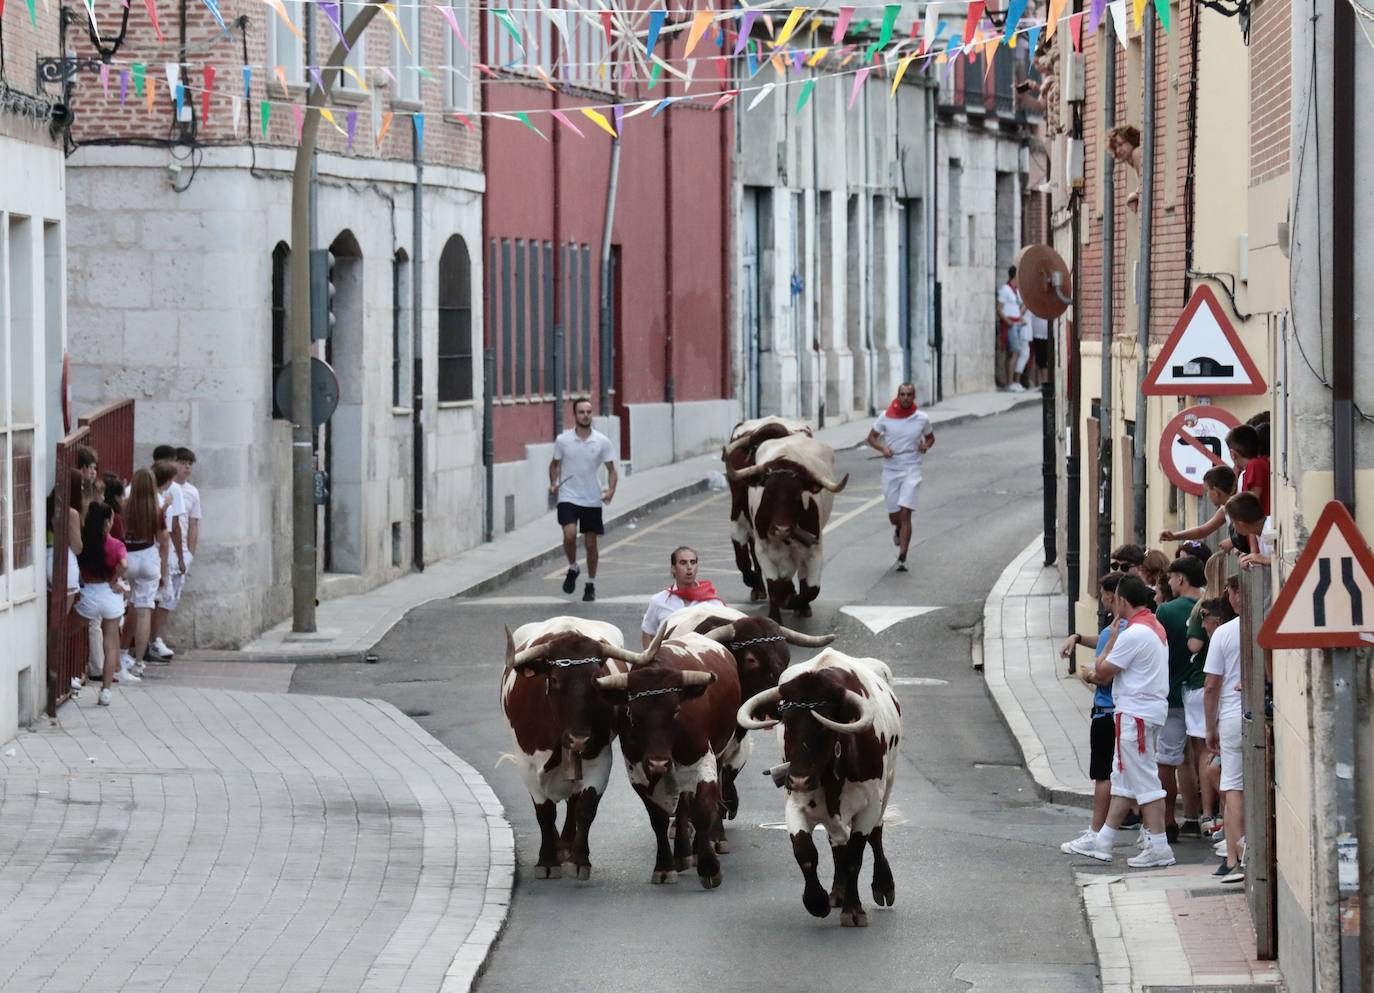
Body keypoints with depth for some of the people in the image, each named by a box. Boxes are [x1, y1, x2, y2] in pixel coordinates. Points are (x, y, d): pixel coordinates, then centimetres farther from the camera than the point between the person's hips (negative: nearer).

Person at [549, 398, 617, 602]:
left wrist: (611, 490, -14)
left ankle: (591, 584, 23)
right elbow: (555, 464, 13)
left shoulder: (602, 441, -2)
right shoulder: (563, 440, -2)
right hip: (568, 497, -1)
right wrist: (553, 483, -4)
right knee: (569, 535, -21)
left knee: (591, 544, 6)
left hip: (592, 500, 1)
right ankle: (572, 569, 7)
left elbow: (611, 469, 3)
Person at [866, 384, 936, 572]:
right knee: (893, 516, 6)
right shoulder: (886, 417, -1)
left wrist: (926, 445, -6)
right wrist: (882, 448, -12)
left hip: (911, 470, -2)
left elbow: (930, 437, 17)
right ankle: (898, 529, 46)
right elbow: (871, 437, 8)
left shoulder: (922, 419, 0)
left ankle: (902, 559, -12)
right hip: (890, 470, 2)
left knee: (905, 513, -14)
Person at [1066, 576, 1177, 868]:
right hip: (1150, 710, 10)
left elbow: (1102, 671, -12)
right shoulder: (1155, 627, 13)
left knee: (1144, 780, -7)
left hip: (1136, 714, -10)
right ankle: (1103, 841, 20)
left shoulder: (1134, 634, -19)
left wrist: (1112, 637, -2)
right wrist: (1100, 675, 11)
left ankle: (1159, 846, -6)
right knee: (1124, 778, 14)